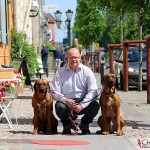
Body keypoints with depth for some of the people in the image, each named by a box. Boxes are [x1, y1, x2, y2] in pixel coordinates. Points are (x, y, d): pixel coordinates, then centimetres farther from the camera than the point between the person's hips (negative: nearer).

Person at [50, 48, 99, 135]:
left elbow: (93, 91, -6)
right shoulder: (61, 72, 1)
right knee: (60, 107, -34)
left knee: (95, 105, -28)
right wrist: (65, 100, -22)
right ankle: (67, 125, 3)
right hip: (66, 102, -1)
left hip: (83, 102, 1)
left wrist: (82, 105, -18)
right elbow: (54, 92, -3)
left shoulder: (87, 71, 1)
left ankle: (84, 125, 5)